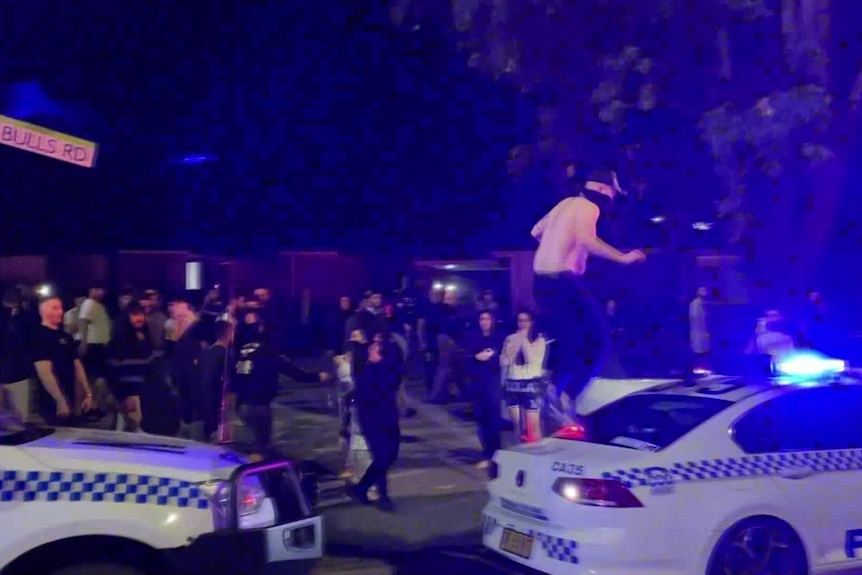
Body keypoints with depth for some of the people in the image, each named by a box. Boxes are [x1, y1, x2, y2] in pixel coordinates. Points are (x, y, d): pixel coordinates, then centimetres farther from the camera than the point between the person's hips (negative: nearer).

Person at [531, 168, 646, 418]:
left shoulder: (567, 203, 18)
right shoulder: (588, 207, -8)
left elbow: (536, 231, 28)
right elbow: (586, 240, -28)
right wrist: (623, 257, -24)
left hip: (542, 280, 9)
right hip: (562, 281, -9)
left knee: (568, 339, 19)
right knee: (596, 337, -1)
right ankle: (567, 396, -8)